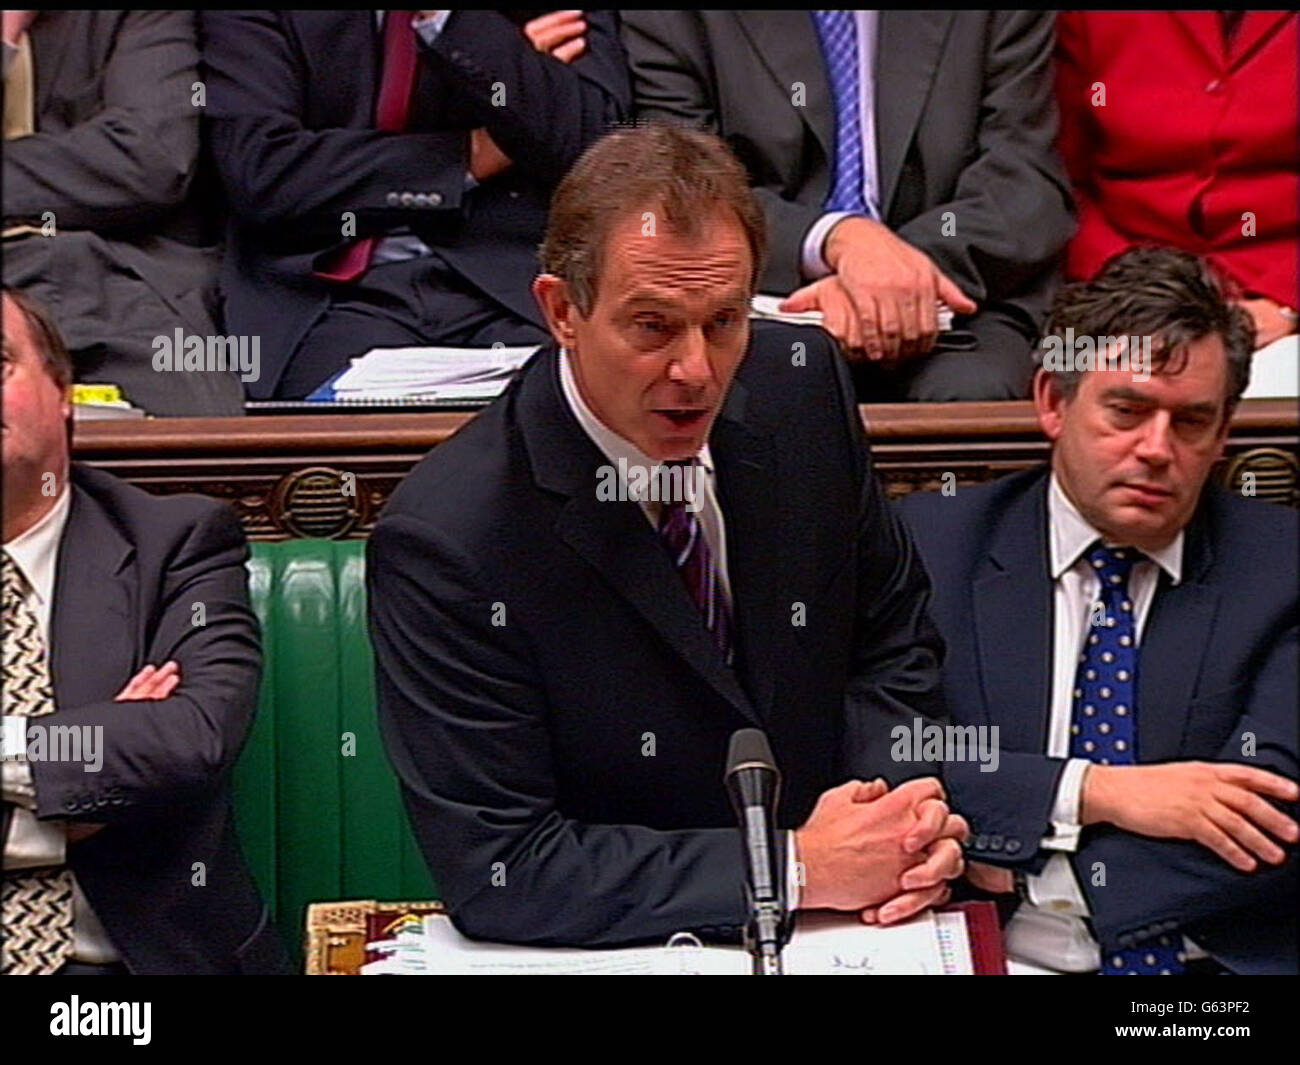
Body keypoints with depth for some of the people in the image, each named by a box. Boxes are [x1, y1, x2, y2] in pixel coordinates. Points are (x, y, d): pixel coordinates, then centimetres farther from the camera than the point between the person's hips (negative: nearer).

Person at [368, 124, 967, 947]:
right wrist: (795, 869, -17)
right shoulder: (446, 544, -18)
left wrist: (903, 805, -8)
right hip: (611, 946, -4)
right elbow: (497, 871, -17)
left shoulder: (805, 387, -2)